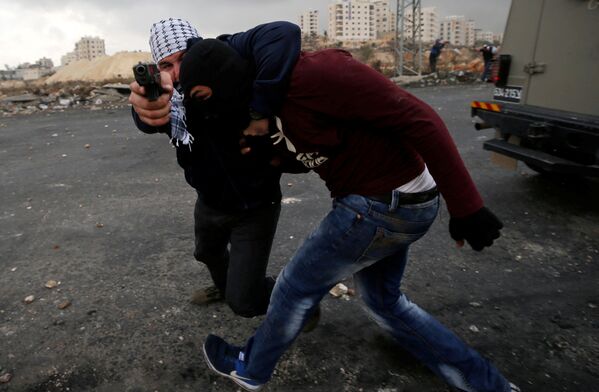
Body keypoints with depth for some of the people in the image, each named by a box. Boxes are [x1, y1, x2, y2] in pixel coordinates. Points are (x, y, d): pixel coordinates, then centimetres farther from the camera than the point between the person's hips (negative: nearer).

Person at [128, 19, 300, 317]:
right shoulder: (167, 95, -10)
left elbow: (283, 33, -41)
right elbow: (148, 119, -35)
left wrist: (260, 111, -44)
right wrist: (146, 108, -60)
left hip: (254, 203, -6)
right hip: (210, 200, 7)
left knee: (244, 301, -5)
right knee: (207, 252, 34)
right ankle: (224, 285, 68)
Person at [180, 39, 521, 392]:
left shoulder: (313, 74, -24)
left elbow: (417, 118, -25)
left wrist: (465, 205, -23)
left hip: (385, 205, -10)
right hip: (391, 201, 10)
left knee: (298, 286, 8)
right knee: (384, 300, 24)